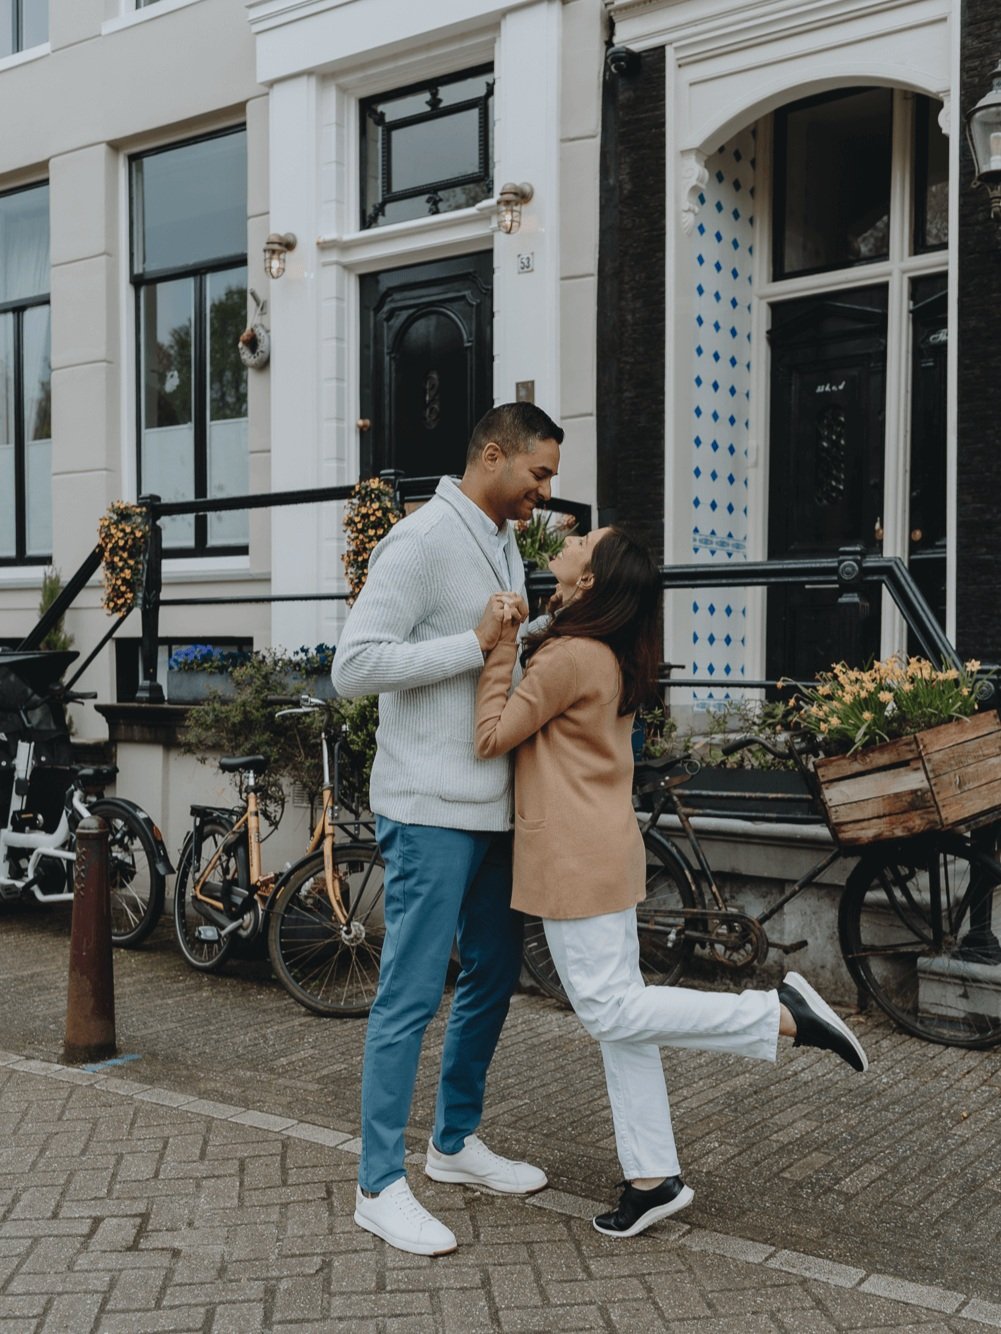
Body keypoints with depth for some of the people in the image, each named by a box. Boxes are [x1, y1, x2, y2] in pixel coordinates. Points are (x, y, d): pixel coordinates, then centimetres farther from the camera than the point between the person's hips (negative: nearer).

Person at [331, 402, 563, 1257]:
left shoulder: (505, 547, 15)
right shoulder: (424, 540, -13)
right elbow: (354, 665, -21)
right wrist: (477, 643, -20)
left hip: (493, 805, 9)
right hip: (432, 808, -9)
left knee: (494, 975, 17)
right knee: (413, 994, -3)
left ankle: (456, 1141, 33)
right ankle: (380, 1185, 10)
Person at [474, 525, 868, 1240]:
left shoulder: (569, 657, -19)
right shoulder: (609, 656, 11)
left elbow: (491, 737, -14)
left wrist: (501, 648, -13)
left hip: (577, 858, -10)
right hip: (605, 852, 10)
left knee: (611, 1011, -4)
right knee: (618, 1011, 11)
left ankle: (780, 1013, -4)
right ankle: (654, 1177, 18)